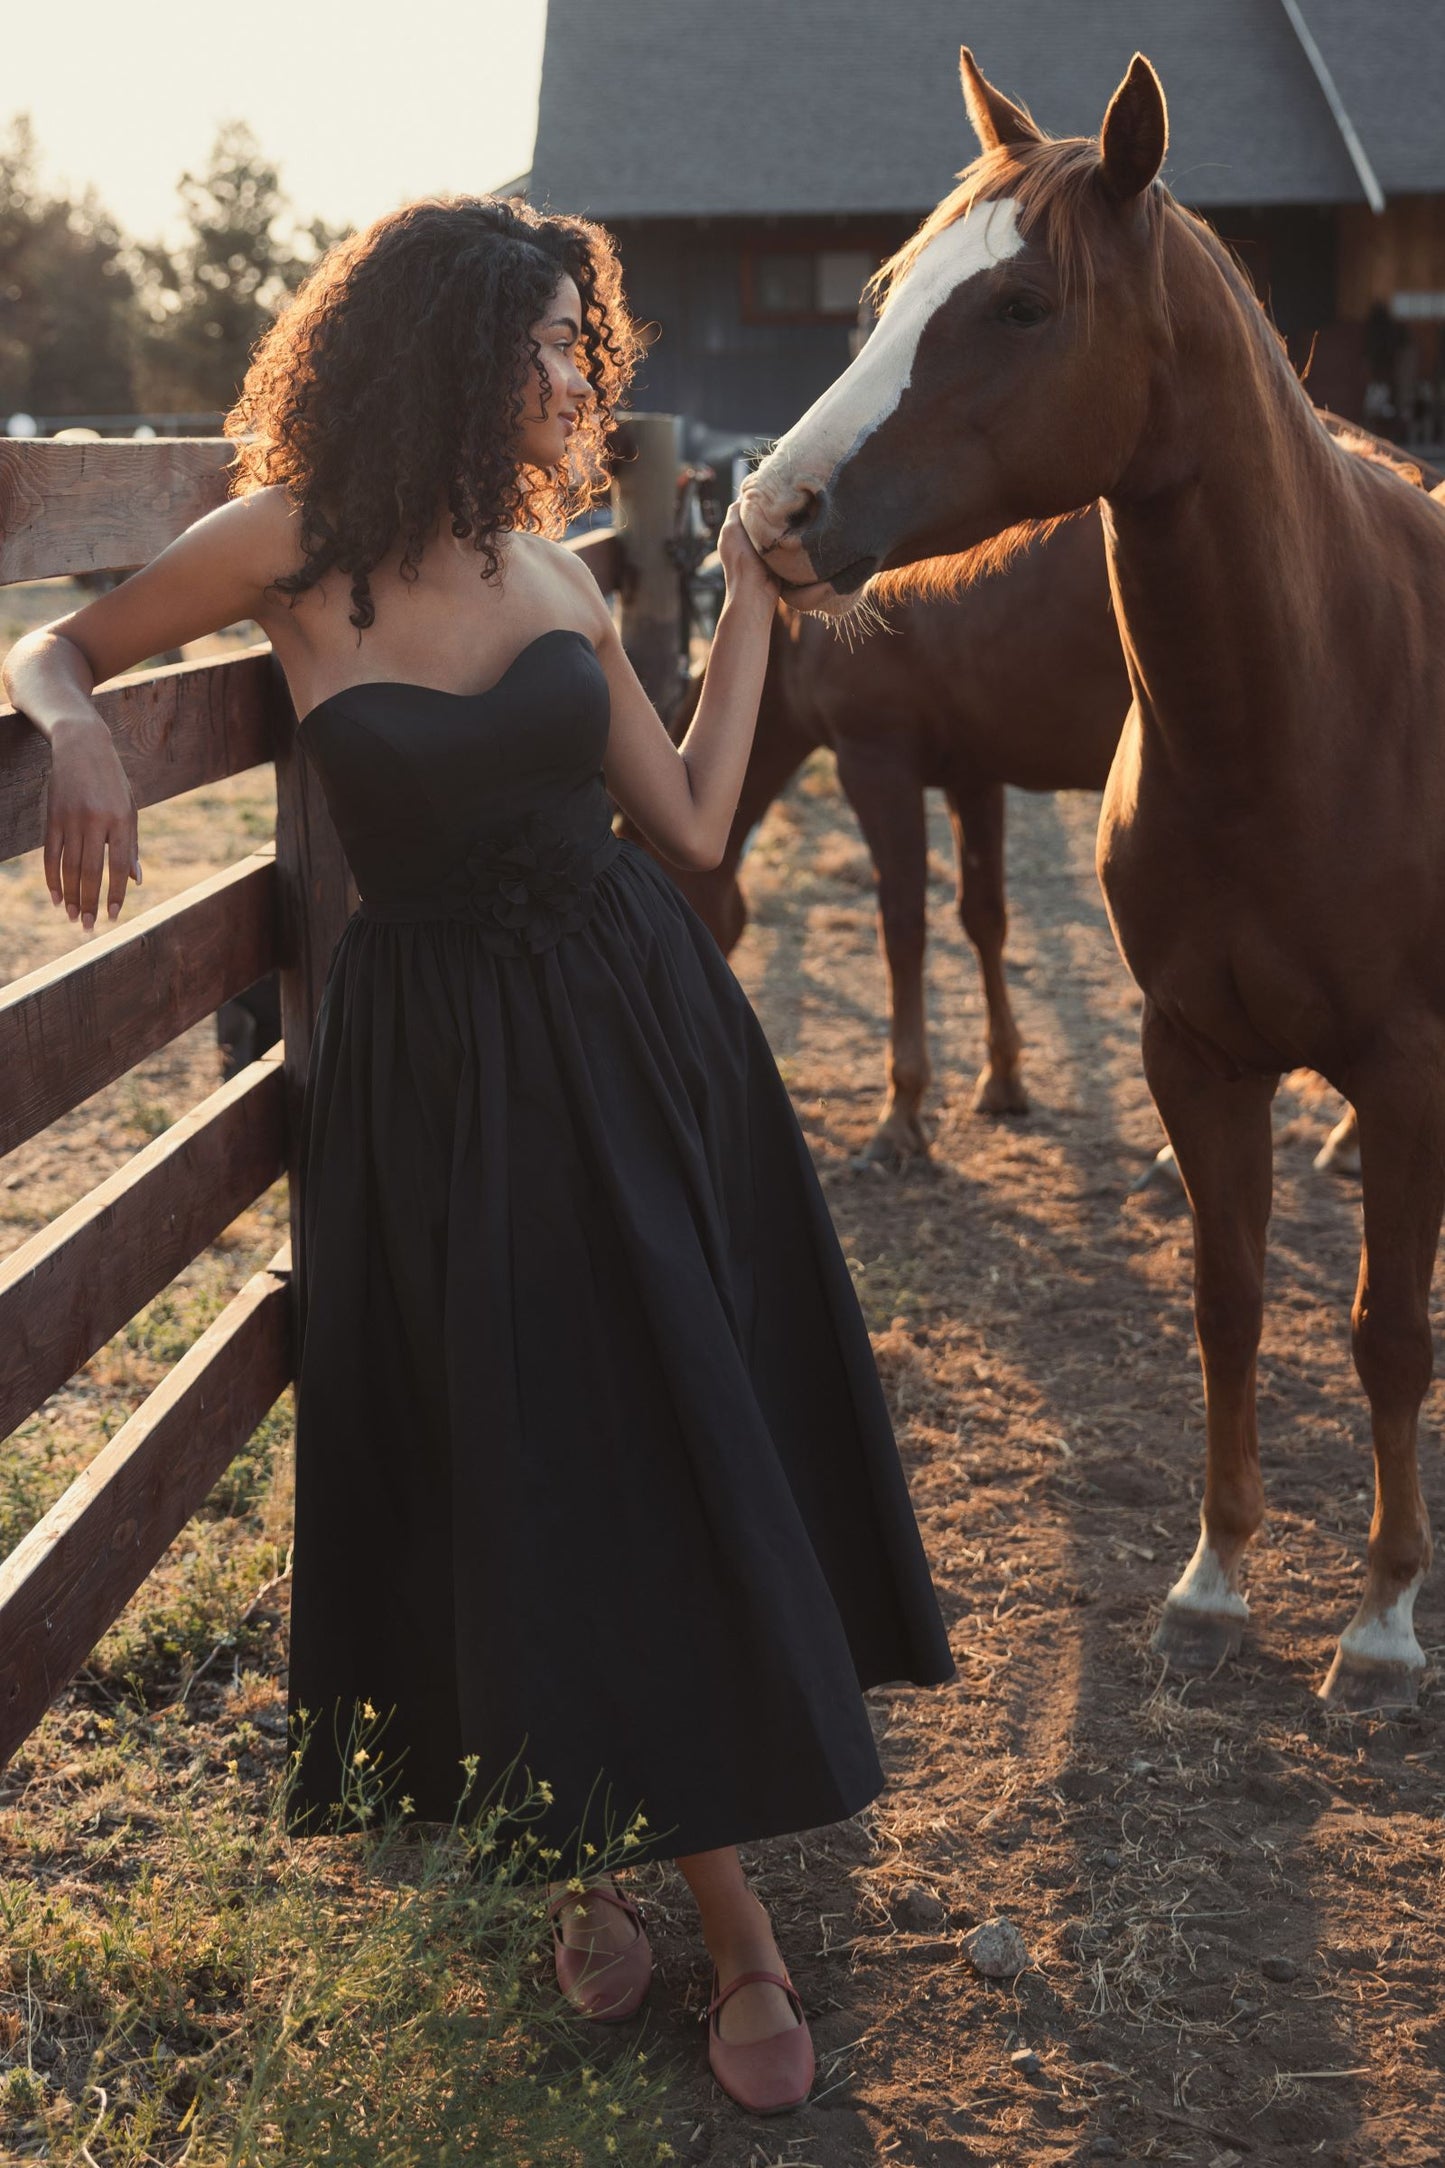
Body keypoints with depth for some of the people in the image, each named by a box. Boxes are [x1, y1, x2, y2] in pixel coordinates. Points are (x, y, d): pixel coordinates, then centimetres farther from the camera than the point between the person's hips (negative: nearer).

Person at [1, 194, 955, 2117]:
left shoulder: (553, 569, 4)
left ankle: (616, 1845, 24)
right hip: (448, 1069, -3)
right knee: (527, 1479, 5)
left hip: (638, 1025, 4)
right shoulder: (289, 549, -7)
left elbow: (694, 822, 8)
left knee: (686, 1459, 6)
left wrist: (748, 605, 9)